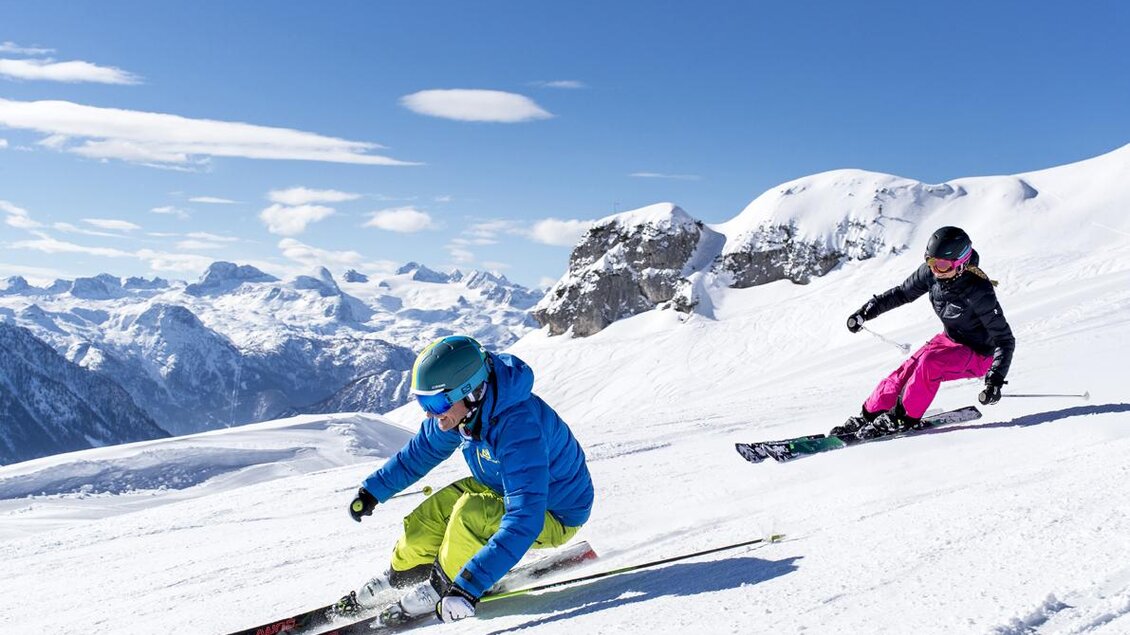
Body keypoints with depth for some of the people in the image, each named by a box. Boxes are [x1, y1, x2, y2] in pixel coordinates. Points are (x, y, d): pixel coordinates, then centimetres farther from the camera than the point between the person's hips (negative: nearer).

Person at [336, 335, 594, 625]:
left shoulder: (519, 429, -39)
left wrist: (470, 585, -44)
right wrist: (373, 490, 12)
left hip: (552, 514, -8)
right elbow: (421, 450, 8)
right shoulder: (460, 407, -14)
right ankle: (401, 576, 26)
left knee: (469, 513, -29)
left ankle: (443, 588, -4)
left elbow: (523, 523, -42)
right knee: (430, 514, -2)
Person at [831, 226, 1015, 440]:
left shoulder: (978, 292, -31)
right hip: (949, 339, 6)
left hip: (978, 355, -6)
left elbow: (1005, 339, -24)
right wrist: (867, 311, -1)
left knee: (929, 363, -30)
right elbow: (903, 293, 5)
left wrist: (996, 378, -34)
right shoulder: (930, 272, -15)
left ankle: (904, 418, -15)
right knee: (905, 372, -9)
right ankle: (868, 416, 1)